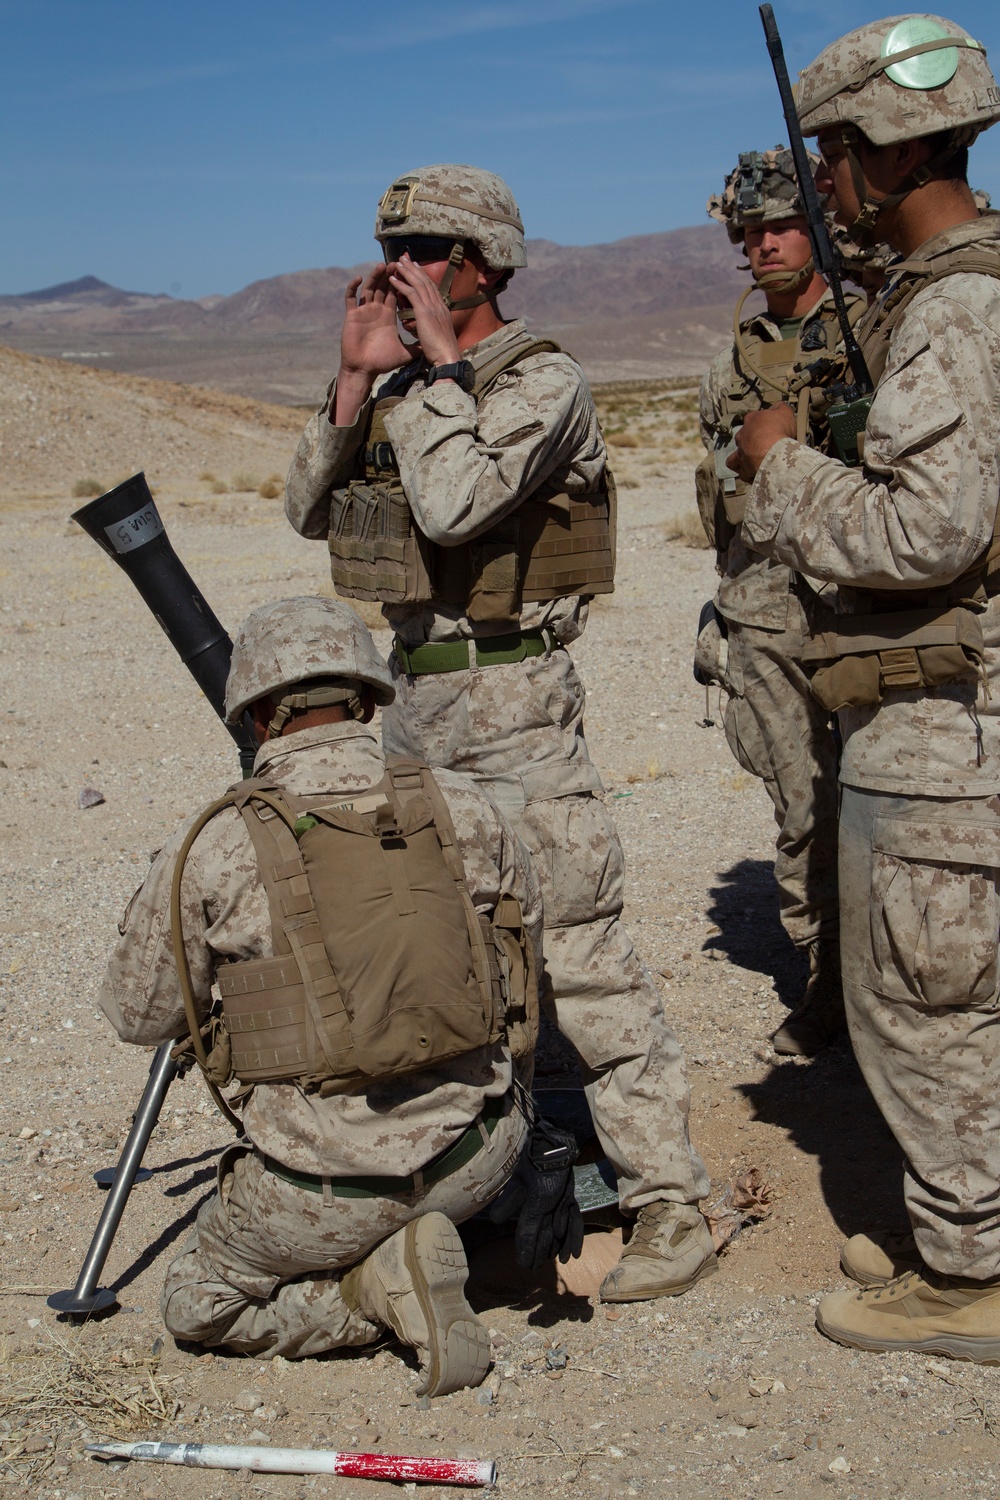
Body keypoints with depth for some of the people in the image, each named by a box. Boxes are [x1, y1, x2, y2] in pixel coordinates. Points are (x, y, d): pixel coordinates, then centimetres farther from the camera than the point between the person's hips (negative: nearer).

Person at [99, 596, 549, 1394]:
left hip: (328, 1192, -3)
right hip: (481, 1158, 4)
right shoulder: (466, 810, -5)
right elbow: (525, 944, 12)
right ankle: (406, 1254, 16)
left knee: (199, 1302, 25)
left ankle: (376, 1286, 0)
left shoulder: (215, 849, -13)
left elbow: (137, 1014, 2)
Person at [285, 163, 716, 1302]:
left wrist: (438, 364, -17)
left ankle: (668, 1201, 2)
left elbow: (457, 506, -27)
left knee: (578, 952, -8)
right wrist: (357, 376, -2)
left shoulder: (541, 381, -11)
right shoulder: (405, 385, 12)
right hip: (411, 694, 8)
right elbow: (310, 510, 7)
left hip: (511, 701, -8)